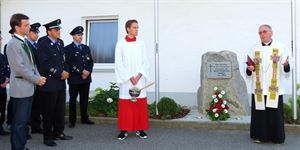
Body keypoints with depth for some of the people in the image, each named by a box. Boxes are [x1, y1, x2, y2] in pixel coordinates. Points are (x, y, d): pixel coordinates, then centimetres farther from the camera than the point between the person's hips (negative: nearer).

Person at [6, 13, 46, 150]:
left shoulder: (24, 42, 13)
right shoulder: (13, 44, -14)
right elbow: (20, 68, -19)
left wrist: (38, 77, 3)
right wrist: (37, 80, -12)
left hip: (28, 87, 9)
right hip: (21, 89, -9)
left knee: (24, 120, 16)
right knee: (19, 121, 0)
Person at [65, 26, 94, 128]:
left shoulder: (86, 48, 16)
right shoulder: (68, 48, 0)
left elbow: (91, 62, 12)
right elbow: (69, 63, -10)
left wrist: (88, 72, -6)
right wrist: (81, 71, -14)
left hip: (86, 78, 4)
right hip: (74, 79, -4)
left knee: (84, 99, 9)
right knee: (73, 100, 2)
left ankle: (84, 118, 19)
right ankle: (72, 121, 9)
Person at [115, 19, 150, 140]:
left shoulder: (141, 44, 8)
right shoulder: (120, 44, -1)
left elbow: (145, 62, 6)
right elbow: (118, 63, -5)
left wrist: (139, 76, -9)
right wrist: (130, 77, -12)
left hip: (139, 79, 3)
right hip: (126, 80, -2)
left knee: (140, 105, 4)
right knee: (125, 106, -1)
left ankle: (139, 129, 13)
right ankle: (124, 130, 8)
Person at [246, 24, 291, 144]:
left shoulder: (280, 48, 2)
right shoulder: (254, 49, 6)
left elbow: (286, 70, 0)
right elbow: (249, 71, 8)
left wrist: (286, 65, -22)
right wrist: (249, 69, -14)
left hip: (274, 88, -1)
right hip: (259, 88, 1)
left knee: (275, 113, 0)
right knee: (259, 112, 2)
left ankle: (277, 137, 13)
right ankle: (259, 136, 15)